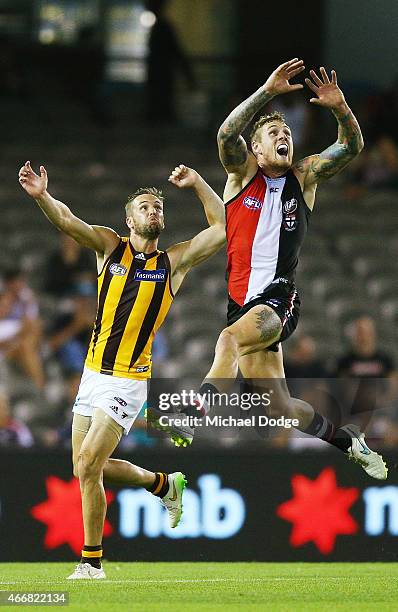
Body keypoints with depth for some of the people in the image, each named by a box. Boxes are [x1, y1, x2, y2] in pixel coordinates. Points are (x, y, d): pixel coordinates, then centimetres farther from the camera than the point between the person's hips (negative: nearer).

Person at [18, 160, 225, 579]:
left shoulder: (175, 261, 1)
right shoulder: (110, 246, 5)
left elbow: (223, 230, -4)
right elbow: (67, 221, -11)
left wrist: (197, 183, -7)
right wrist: (41, 196, -31)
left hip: (128, 382, -4)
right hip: (93, 374, 4)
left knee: (88, 466, -13)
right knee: (87, 468, 11)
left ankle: (92, 563, -2)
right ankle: (164, 484, 35)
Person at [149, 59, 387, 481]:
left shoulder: (304, 177, 8)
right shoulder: (243, 172, 7)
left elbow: (352, 147, -1)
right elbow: (226, 134, -13)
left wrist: (340, 108, -21)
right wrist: (267, 92, -24)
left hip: (279, 298, -3)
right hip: (243, 300, 3)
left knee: (232, 337, -36)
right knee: (281, 408, 6)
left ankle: (195, 414, -50)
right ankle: (346, 440, 28)